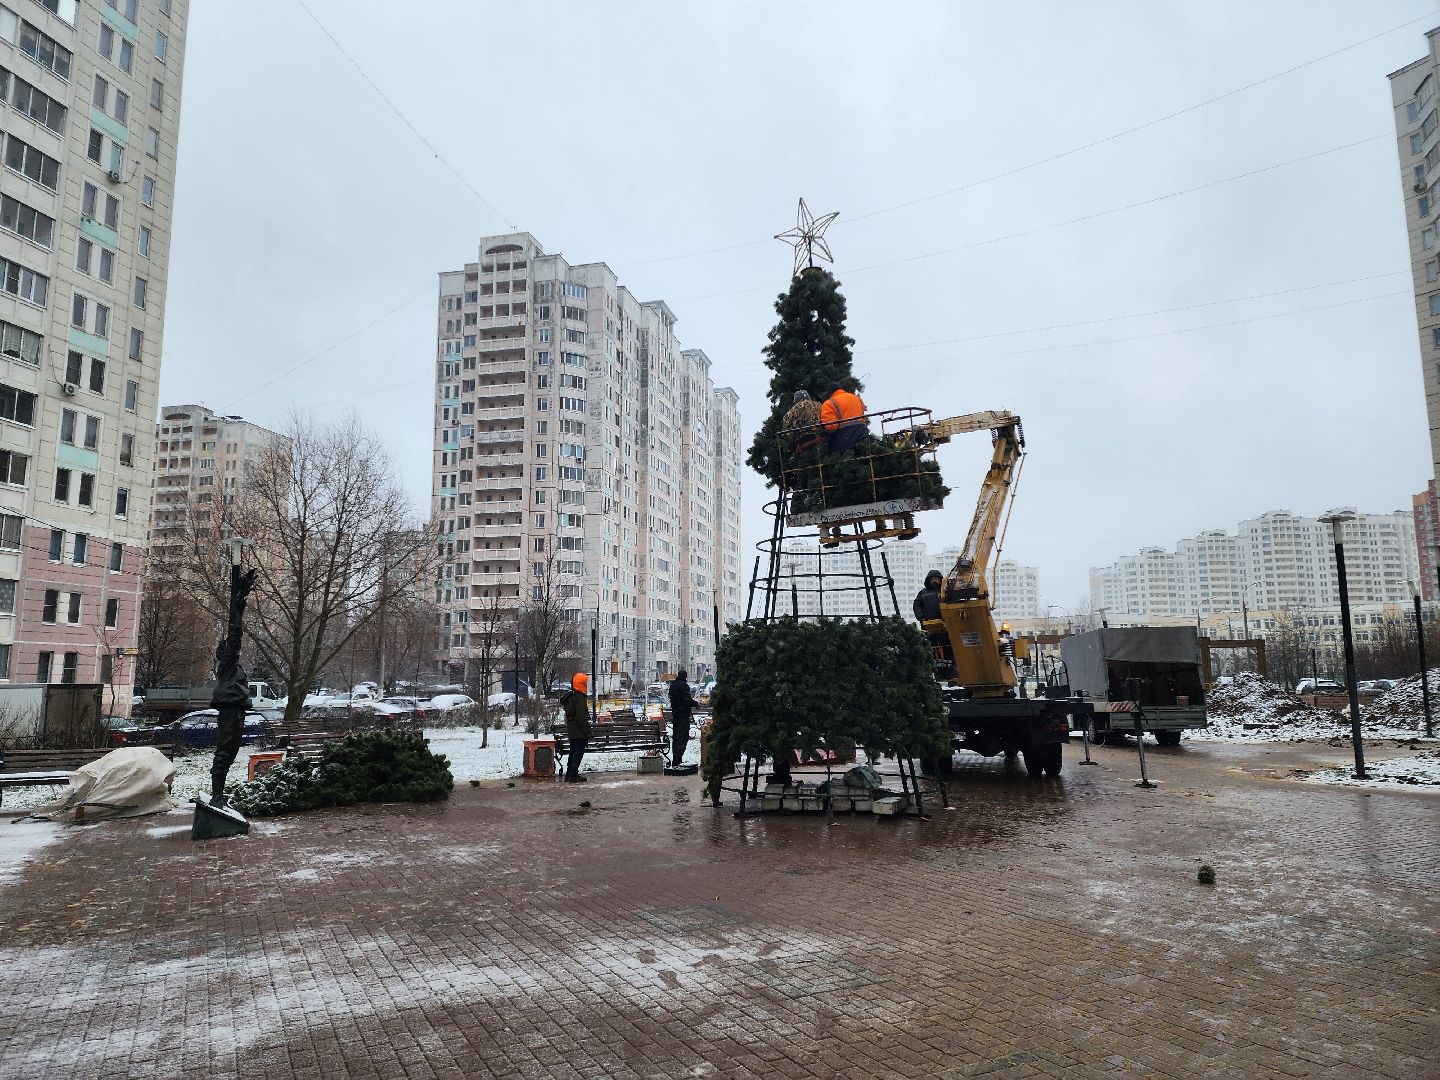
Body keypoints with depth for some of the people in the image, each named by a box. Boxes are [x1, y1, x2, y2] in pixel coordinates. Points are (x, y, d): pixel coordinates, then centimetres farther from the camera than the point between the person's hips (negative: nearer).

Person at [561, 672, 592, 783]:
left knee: (573, 752, 16)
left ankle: (569, 775, 21)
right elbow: (582, 718, -21)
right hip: (579, 733, -10)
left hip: (572, 731, 10)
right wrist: (587, 732, -16)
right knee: (578, 753, -6)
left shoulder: (570, 697, 14)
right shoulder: (580, 698, -18)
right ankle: (573, 776, -6)